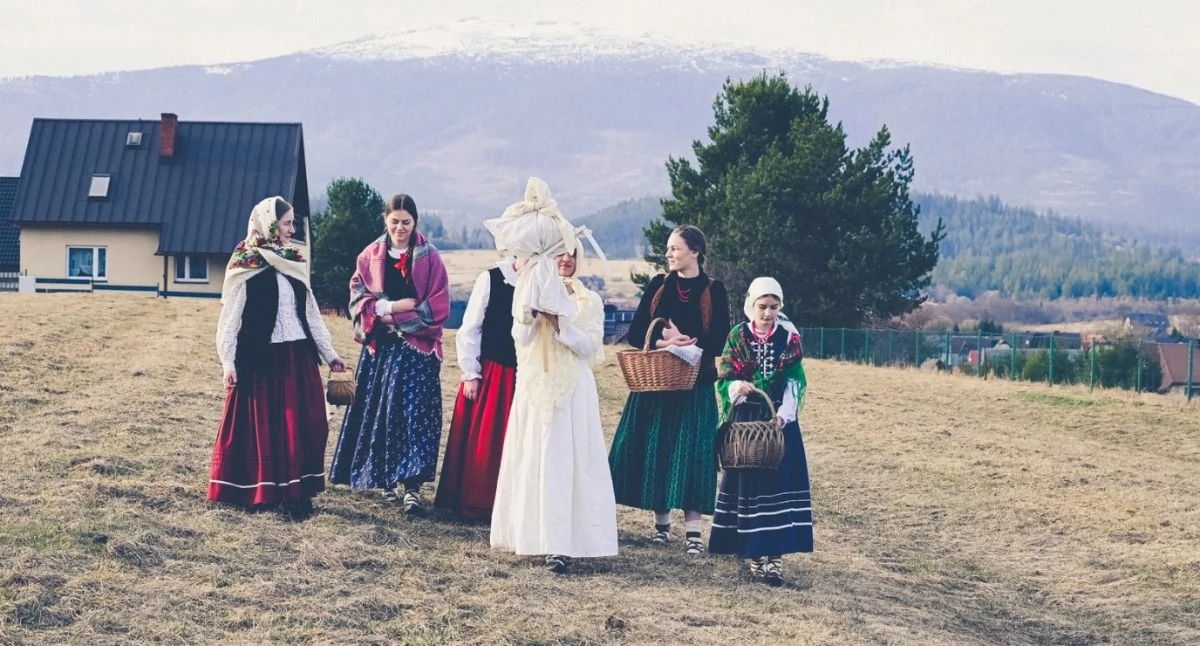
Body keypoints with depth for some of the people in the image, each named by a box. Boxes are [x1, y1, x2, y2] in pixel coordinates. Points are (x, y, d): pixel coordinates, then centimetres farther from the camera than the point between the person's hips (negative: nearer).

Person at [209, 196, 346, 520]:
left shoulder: (293, 262, 11)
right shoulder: (245, 266, -6)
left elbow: (310, 312, 16)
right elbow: (230, 316, -6)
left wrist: (329, 353, 16)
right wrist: (228, 362, -12)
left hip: (298, 356, 6)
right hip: (260, 358, -5)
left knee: (304, 425, 2)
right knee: (261, 425, 2)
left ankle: (296, 492, 9)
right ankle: (260, 491, 12)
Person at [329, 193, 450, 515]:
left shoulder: (429, 258, 0)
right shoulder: (370, 256, 8)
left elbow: (438, 307, -5)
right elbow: (358, 298, 3)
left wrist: (397, 319, -10)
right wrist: (392, 306, -14)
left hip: (417, 347, -3)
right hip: (380, 347, 3)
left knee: (414, 412, -11)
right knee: (379, 410, 5)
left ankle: (410, 484, -15)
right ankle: (387, 476, 18)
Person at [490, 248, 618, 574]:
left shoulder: (589, 301, 6)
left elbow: (590, 345, -4)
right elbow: (521, 339, -3)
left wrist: (559, 323, -14)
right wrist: (534, 310, -18)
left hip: (573, 391, -2)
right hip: (535, 389, 2)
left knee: (566, 464, -8)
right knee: (532, 461, 3)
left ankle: (561, 544, -11)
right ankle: (533, 535, 12)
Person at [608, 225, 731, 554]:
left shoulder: (713, 291, -1)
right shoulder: (658, 286, 7)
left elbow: (719, 342, -7)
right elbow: (635, 333, 2)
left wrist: (683, 343, -18)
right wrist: (664, 341, -16)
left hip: (694, 385, -3)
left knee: (691, 451, -6)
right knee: (652, 449, 1)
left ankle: (692, 528, -3)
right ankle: (661, 521, 13)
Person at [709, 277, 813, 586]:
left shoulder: (789, 339, 3)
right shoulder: (737, 337, 3)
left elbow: (795, 383, -1)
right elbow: (724, 380, 0)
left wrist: (783, 414, -15)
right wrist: (738, 388, -22)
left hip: (779, 420, 0)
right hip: (745, 419, 0)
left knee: (778, 481, -7)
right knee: (747, 481, 2)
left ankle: (774, 553, -8)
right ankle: (754, 552, 10)